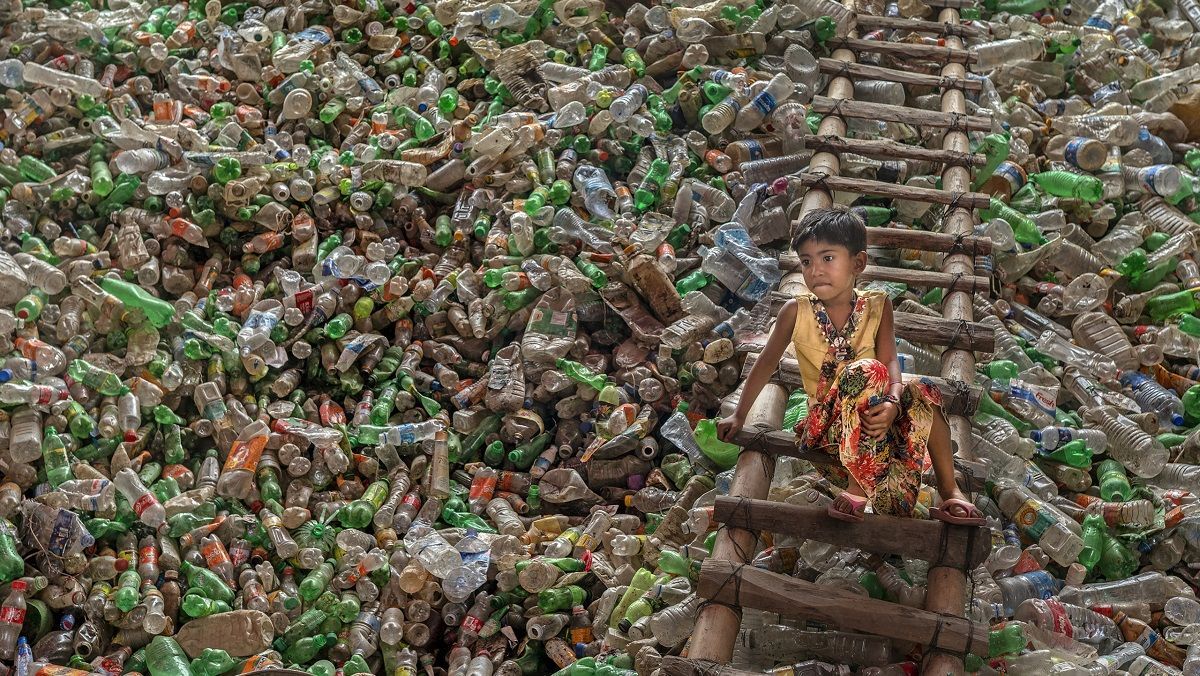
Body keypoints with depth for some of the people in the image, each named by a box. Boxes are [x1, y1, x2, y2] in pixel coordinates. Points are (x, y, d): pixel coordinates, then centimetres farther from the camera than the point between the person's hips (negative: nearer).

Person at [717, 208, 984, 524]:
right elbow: (766, 364, 7)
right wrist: (739, 415, 12)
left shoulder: (877, 305, 0)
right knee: (866, 371, -34)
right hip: (826, 422, -2)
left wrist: (892, 402, -32)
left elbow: (890, 362, -11)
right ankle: (859, 487, -39)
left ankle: (948, 489, -17)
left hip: (871, 416, 3)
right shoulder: (796, 311, -4)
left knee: (921, 392, -28)